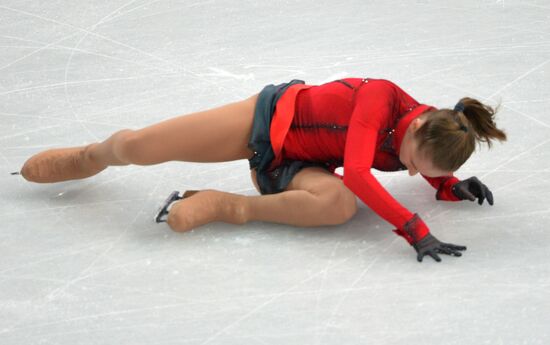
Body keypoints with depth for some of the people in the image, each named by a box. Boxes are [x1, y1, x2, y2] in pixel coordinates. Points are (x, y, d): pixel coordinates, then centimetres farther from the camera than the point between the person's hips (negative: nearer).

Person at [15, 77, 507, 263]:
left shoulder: (429, 141, -12)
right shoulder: (382, 97, -31)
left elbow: (435, 176, 13)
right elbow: (357, 172, -41)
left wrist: (452, 186, -11)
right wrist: (415, 230, -46)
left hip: (295, 166, 4)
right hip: (272, 118, -4)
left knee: (341, 205, -32)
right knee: (134, 146, -7)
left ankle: (226, 207, -13)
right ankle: (88, 157, 33)